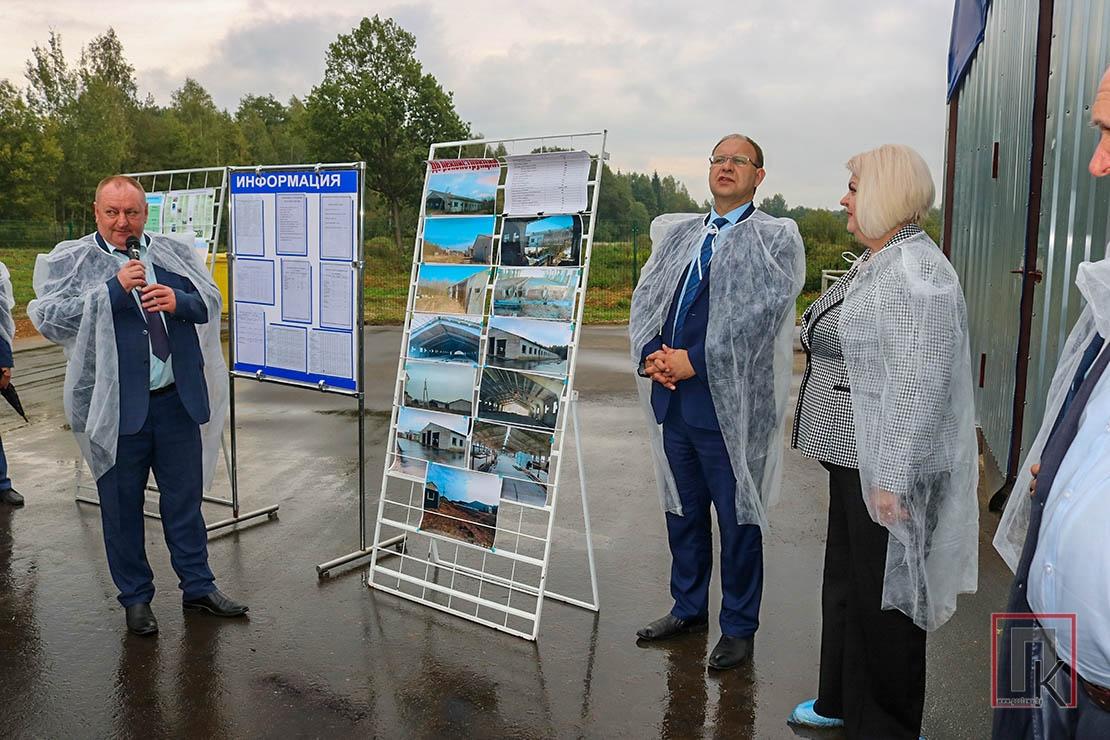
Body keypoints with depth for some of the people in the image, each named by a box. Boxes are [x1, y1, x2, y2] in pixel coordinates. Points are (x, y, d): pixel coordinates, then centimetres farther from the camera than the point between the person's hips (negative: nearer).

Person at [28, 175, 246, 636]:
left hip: (178, 401, 3)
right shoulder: (71, 261, 0)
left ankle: (197, 586, 28)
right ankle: (135, 597, 26)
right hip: (116, 407, -2)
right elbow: (48, 318, -11)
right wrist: (113, 289, -19)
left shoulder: (173, 254, 9)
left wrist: (178, 301, -14)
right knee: (122, 504, 9)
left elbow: (211, 302, 7)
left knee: (185, 496, 13)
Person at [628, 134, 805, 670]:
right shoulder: (677, 234, 14)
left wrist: (694, 361, -18)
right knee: (683, 510, 18)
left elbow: (759, 316, -15)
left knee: (737, 519, 7)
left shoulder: (775, 239, -3)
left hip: (728, 403, -5)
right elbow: (645, 301, 10)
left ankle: (739, 627, 25)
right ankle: (688, 609, 36)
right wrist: (652, 356, -7)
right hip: (674, 400, 6)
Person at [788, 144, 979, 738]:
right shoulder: (874, 264, 12)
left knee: (882, 596, 5)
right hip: (852, 456, 10)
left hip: (885, 467, -10)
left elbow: (919, 384, -25)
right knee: (845, 580, 21)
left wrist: (891, 478, -24)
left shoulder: (915, 272, -20)